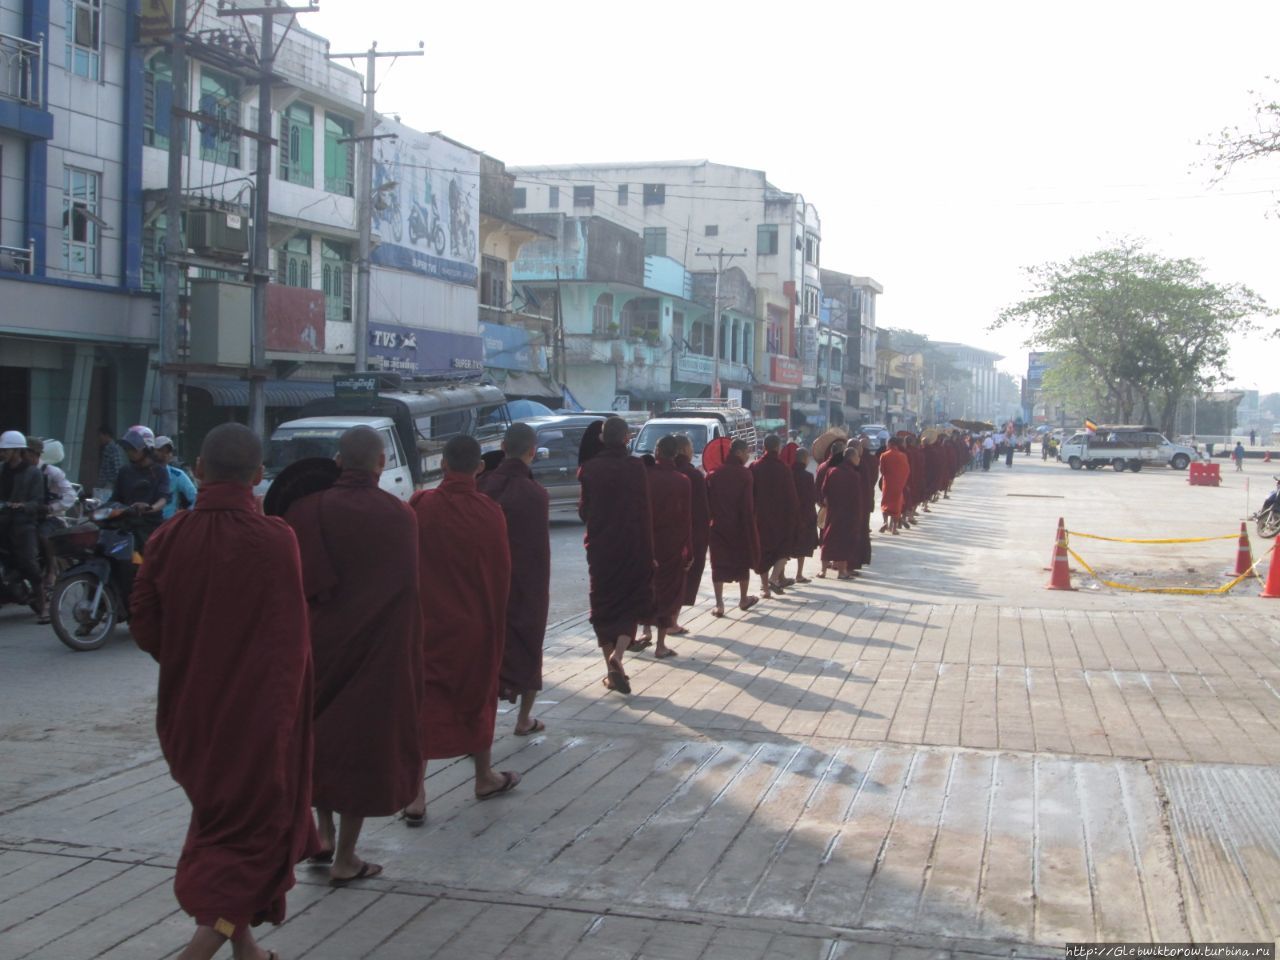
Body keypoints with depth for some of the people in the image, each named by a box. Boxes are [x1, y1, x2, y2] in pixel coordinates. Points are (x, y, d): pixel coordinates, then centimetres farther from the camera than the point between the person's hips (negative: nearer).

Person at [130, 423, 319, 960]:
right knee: (255, 827, 8)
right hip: (257, 709, -5)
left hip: (191, 709, 5)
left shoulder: (169, 538, -7)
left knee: (218, 817, 22)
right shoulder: (273, 539, -17)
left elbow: (144, 625, -1)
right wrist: (284, 707, 1)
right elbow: (290, 638, -14)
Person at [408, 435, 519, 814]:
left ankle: (416, 795, 2)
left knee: (424, 703, 4)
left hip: (426, 623, -1)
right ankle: (485, 778, 33)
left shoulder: (420, 507, -11)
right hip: (475, 625, 1)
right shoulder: (489, 513, -10)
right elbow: (501, 575, -3)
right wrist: (495, 623, 10)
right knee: (478, 698, 18)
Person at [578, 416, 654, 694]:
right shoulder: (635, 467, -8)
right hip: (633, 547, -2)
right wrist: (649, 552, -3)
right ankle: (618, 654, -14)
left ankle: (612, 670, 12)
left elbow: (583, 510, 3)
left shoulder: (590, 468, -3)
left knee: (603, 604, 12)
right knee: (633, 601, 9)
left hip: (600, 546, 2)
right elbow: (644, 512, -8)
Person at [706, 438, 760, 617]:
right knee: (743, 561, 15)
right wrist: (750, 525, -6)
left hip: (718, 525, 2)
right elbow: (749, 504, -11)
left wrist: (714, 517, 10)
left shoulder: (714, 474, 1)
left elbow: (708, 501, 2)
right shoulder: (744, 474, -10)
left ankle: (719, 604, -3)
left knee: (719, 564, 3)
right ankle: (743, 600, 26)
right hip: (740, 526, -2)